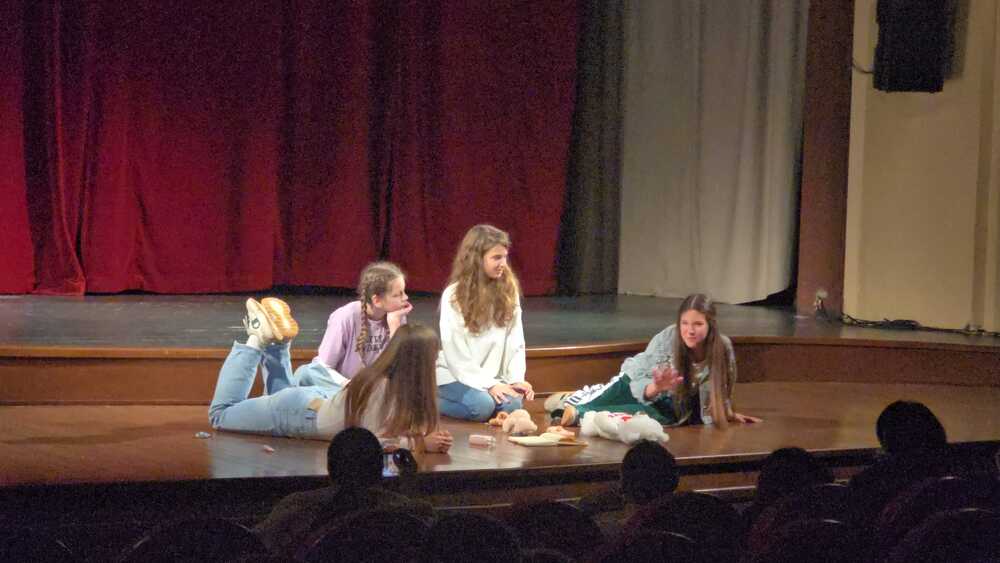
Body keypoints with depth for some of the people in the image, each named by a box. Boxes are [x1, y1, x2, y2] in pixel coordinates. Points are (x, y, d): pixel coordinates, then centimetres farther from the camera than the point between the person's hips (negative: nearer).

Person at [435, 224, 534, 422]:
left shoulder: (509, 290, 3)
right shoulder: (454, 295, -11)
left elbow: (515, 341, 4)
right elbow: (455, 352, -13)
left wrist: (516, 379, -10)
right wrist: (488, 384, -19)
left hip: (493, 376, 4)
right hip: (456, 375, -4)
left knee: (512, 405, -25)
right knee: (482, 405, -32)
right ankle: (432, 403, -2)